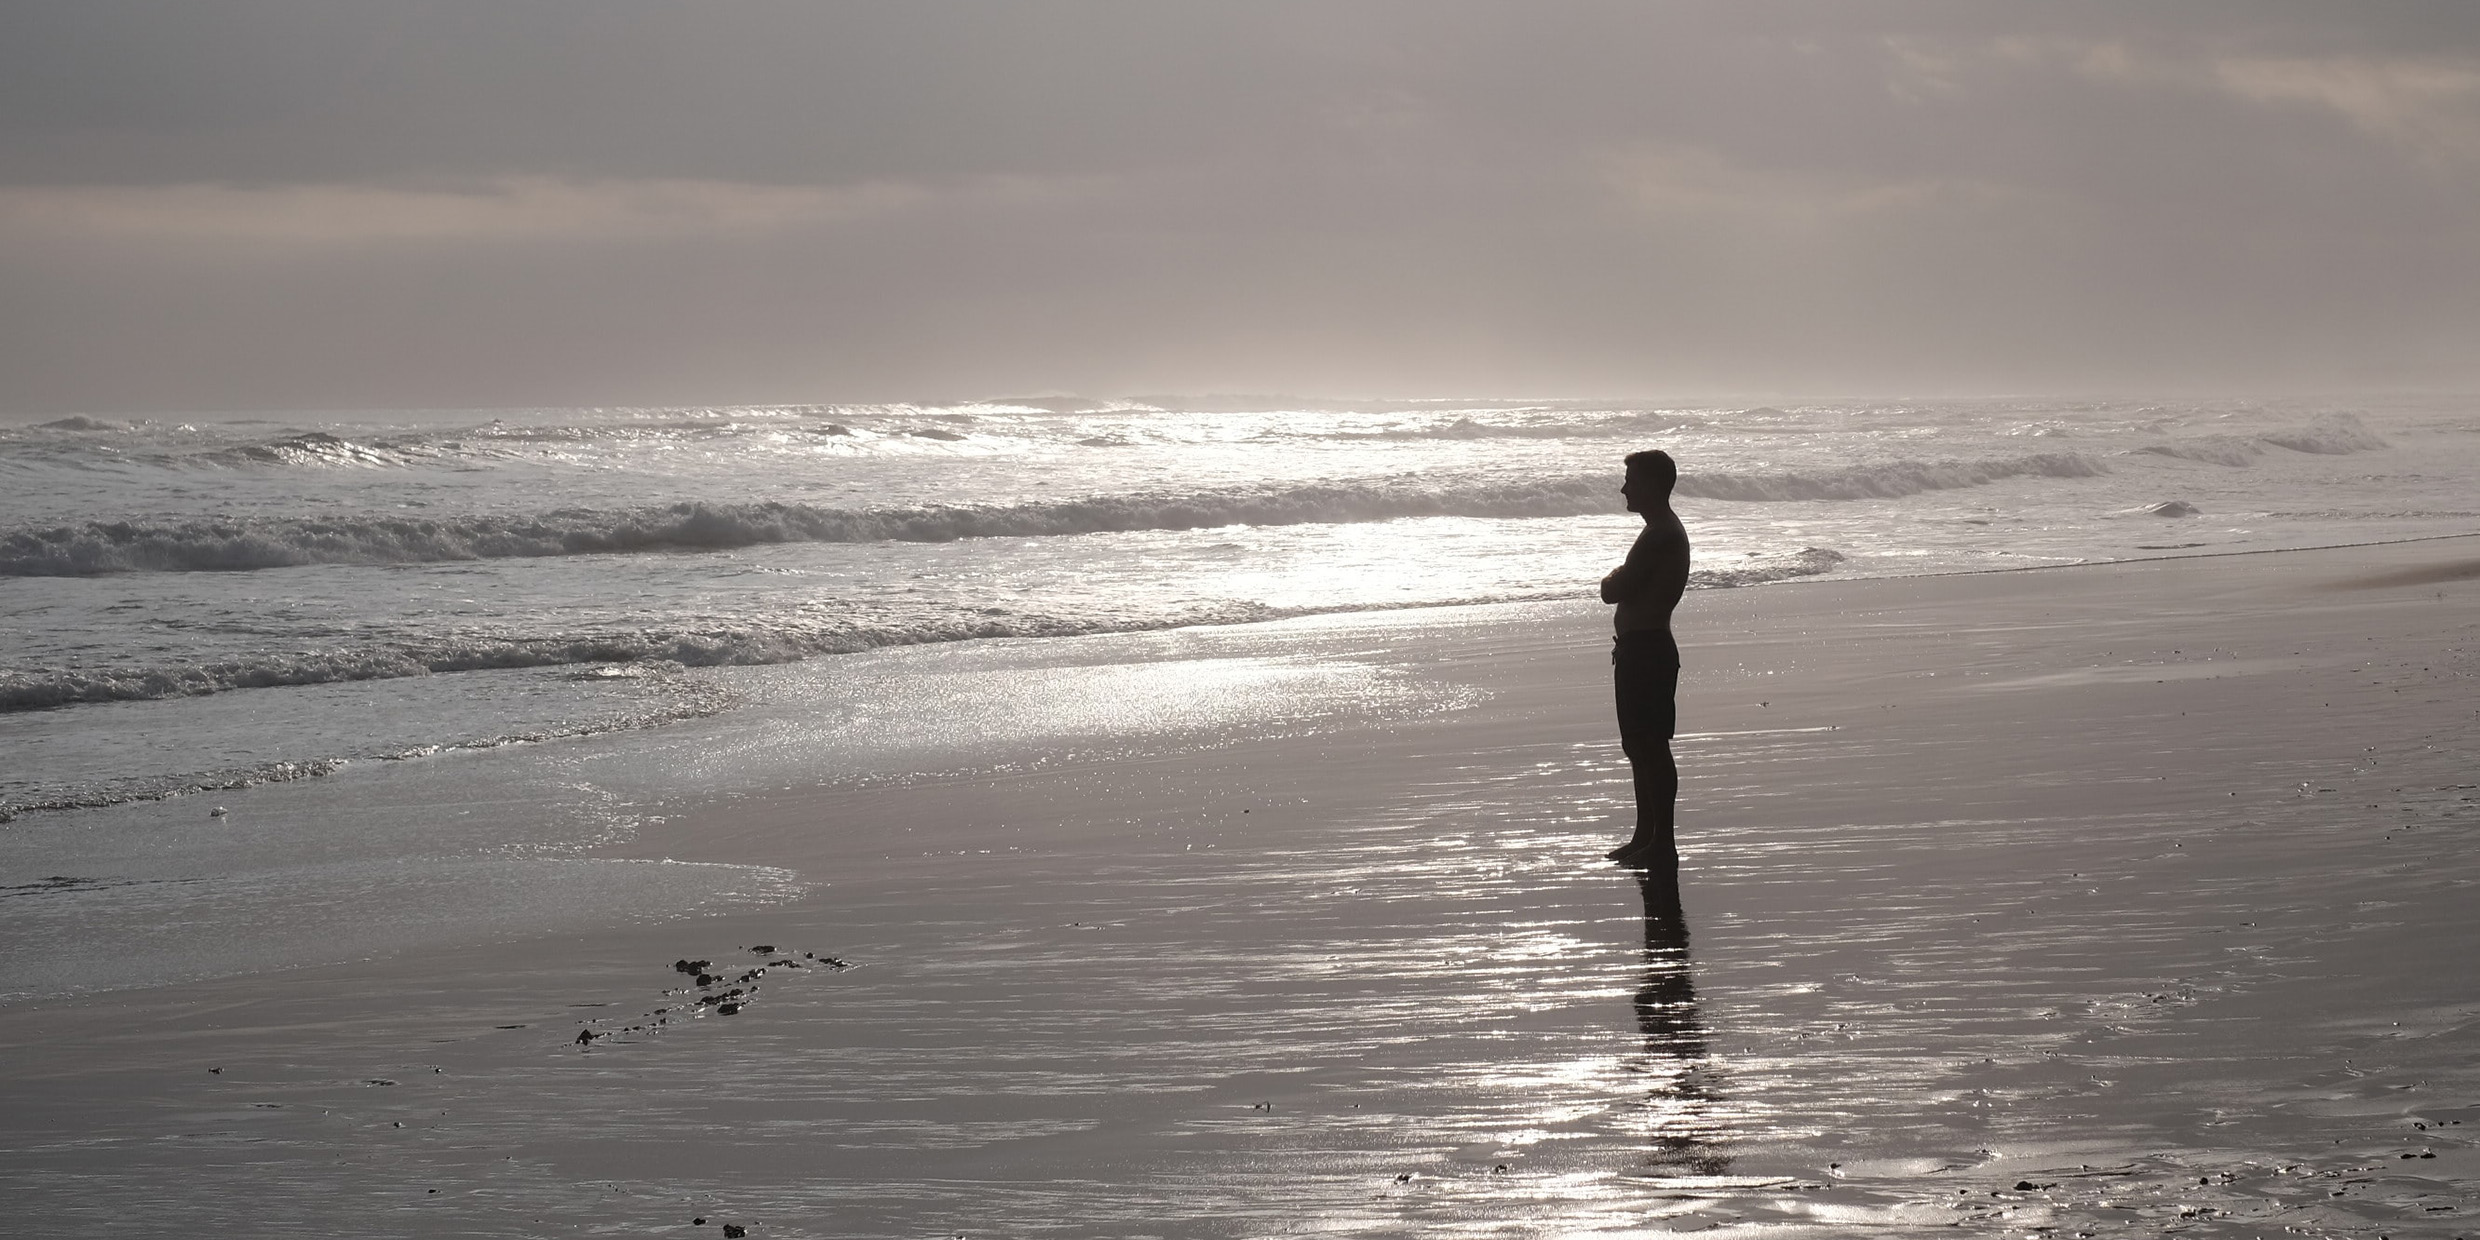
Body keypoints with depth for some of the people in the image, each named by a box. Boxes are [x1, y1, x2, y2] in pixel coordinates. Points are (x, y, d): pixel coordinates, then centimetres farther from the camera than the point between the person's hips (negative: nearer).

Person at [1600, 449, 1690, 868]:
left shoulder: (1660, 536, -19)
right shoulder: (1664, 531, 15)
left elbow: (1613, 591, -18)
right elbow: (1619, 590, 24)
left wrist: (1615, 578, 0)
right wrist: (1621, 580, 6)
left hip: (1647, 652, -11)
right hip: (1641, 648, 11)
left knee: (1651, 747, -7)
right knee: (1639, 746, 16)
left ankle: (1663, 844, -3)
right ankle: (1647, 837, 23)